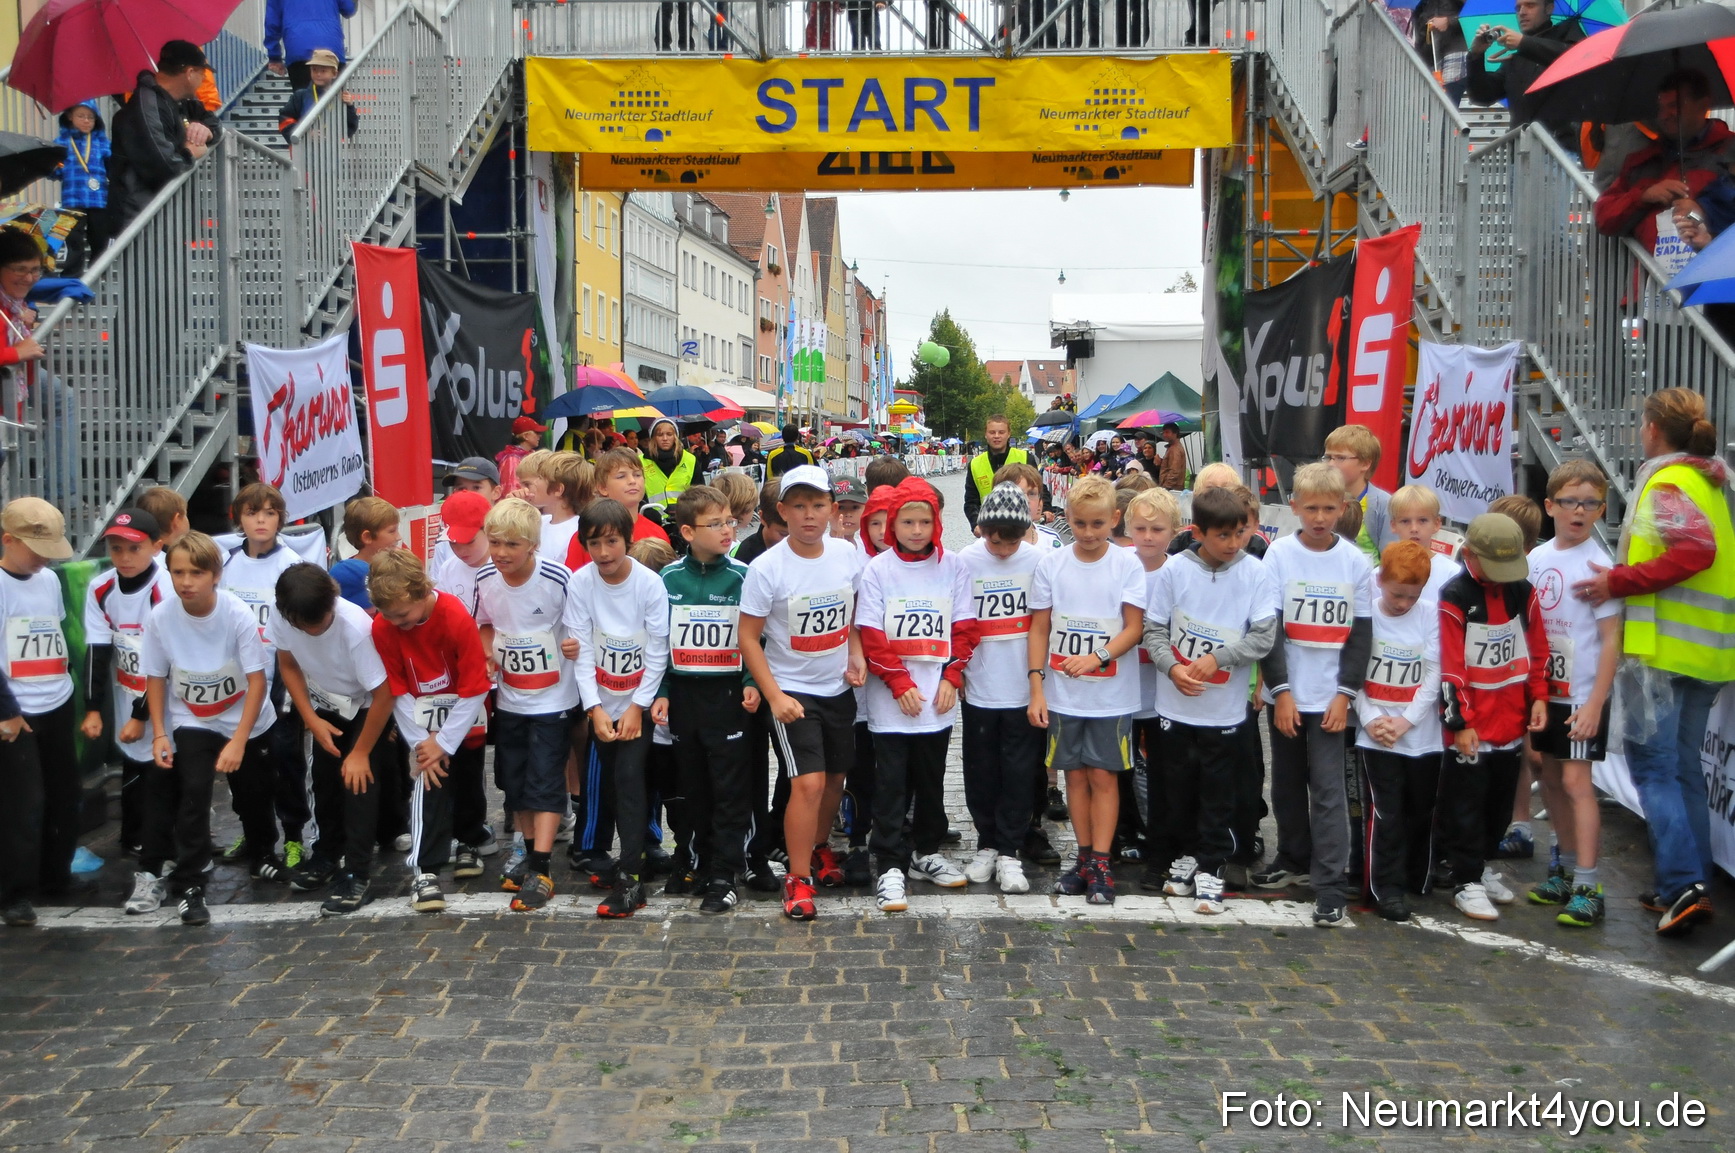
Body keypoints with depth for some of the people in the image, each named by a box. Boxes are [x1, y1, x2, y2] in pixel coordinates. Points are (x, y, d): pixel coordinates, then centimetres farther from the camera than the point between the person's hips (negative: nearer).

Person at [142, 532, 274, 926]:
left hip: (245, 721, 0)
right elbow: (155, 677, -4)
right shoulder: (160, 618, -19)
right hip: (191, 722, 0)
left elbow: (257, 680, -21)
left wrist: (238, 741, -25)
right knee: (193, 793, -17)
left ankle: (263, 852, 43)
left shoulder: (239, 615, -25)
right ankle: (189, 884, -5)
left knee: (253, 795, 13)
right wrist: (159, 734, -8)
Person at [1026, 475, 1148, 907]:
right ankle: (1084, 858, 20)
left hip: (1112, 695, -2)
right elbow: (1039, 629, 3)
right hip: (1063, 693, 2)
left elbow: (1134, 627, -6)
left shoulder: (1127, 564, -5)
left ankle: (1101, 865, 8)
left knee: (1103, 775, 2)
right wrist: (1036, 686, -4)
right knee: (1075, 774, 9)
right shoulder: (1050, 564, 0)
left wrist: (1098, 657, -23)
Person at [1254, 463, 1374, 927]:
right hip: (1287, 692, 1)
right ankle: (1293, 859, 32)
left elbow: (1361, 632, 1)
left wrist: (1345, 693, -6)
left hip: (1330, 695, -1)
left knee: (1328, 788, -4)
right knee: (1287, 783, 13)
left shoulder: (1355, 561, 0)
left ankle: (1331, 888, -2)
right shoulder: (1279, 554, -2)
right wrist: (1281, 690, -9)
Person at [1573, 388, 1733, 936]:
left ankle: (1683, 885, -11)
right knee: (1683, 765, 14)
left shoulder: (1666, 484, -10)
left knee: (1652, 763, -5)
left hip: (1661, 645, -8)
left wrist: (1620, 581, -20)